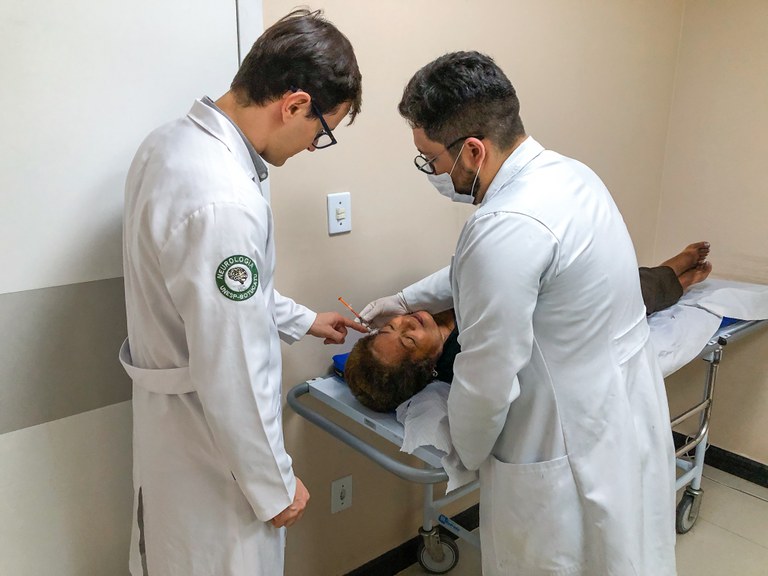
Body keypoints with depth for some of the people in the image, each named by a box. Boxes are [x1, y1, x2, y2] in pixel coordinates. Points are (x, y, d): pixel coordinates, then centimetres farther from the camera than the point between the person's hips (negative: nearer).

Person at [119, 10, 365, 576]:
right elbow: (232, 377, -28)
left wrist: (302, 319, 19)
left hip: (174, 418, 9)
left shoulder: (172, 142, -2)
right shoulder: (224, 202, -33)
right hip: (214, 450, -8)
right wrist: (275, 485, -13)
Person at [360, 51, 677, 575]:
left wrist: (469, 453, -4)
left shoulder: (506, 229, -31)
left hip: (572, 449, -8)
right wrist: (408, 298, 15)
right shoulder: (567, 173, -1)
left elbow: (487, 383, -23)